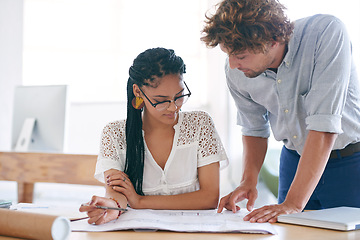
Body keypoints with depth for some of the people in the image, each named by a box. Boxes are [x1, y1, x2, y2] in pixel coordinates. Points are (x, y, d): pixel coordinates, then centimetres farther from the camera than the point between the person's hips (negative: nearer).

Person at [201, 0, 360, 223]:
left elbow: (324, 125, -33)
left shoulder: (327, 32, -29)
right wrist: (249, 179, -14)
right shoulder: (236, 72, -14)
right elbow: (254, 129, 3)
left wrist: (294, 203, -35)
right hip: (295, 160, 4)